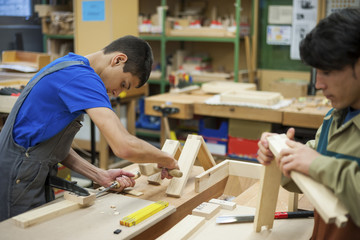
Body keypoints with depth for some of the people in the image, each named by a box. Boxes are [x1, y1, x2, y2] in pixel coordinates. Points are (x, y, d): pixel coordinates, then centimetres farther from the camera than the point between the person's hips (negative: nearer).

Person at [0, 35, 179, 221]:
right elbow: (125, 147, -31)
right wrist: (167, 160, -12)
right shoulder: (83, 77, -21)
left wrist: (100, 175, 1)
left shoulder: (69, 65, 9)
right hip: (17, 183, -9)